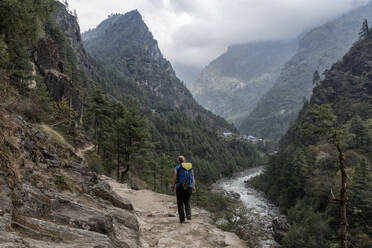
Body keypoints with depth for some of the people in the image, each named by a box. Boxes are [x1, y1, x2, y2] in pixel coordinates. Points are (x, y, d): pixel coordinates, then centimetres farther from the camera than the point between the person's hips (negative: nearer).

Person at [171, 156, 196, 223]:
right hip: (189, 187, 3)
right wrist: (193, 187, 8)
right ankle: (188, 214, -1)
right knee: (187, 201, 22)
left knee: (180, 203, 10)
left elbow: (174, 178, -7)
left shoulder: (177, 168, -3)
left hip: (180, 187, -3)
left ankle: (182, 219, 6)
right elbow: (193, 178, 5)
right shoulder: (190, 167, 7)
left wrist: (172, 187, 1)